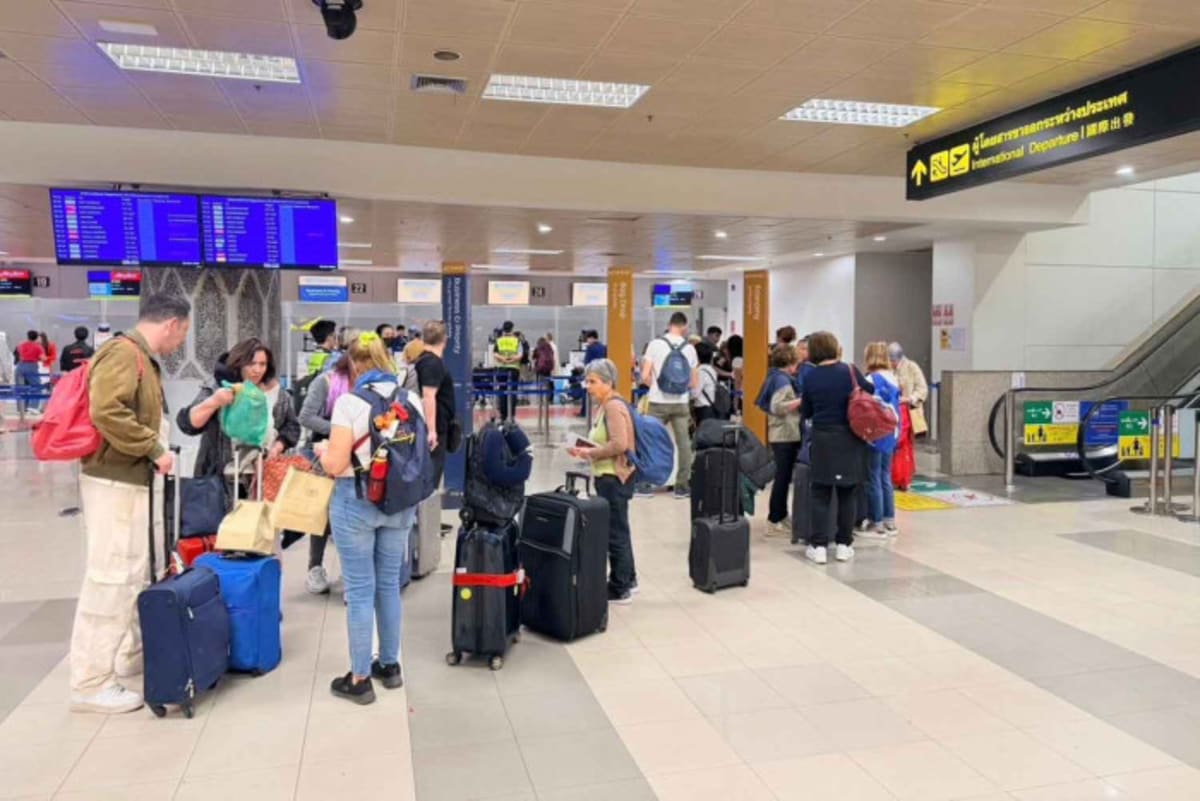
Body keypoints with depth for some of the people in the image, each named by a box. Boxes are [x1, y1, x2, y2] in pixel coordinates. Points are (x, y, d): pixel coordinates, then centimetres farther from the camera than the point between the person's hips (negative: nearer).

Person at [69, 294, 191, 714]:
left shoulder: (142, 358, 16)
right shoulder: (124, 353, -15)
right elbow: (106, 412, -28)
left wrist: (152, 450, 10)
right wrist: (155, 449, -21)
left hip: (130, 479, 11)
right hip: (114, 482, -11)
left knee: (132, 574, 18)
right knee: (110, 577, -6)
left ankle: (130, 656, 30)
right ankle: (91, 682, 1)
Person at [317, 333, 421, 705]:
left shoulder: (349, 402, -13)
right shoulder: (412, 401, 3)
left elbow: (335, 465, -15)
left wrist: (322, 449, 6)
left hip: (356, 501, -5)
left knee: (360, 589, 4)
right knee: (389, 584, 18)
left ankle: (359, 679, 14)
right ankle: (390, 665, 30)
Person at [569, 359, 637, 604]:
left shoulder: (614, 406, -17)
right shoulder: (604, 405, 12)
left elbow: (619, 444, -26)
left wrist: (591, 453, -17)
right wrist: (587, 451, 5)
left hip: (614, 477, -10)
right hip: (608, 476, 10)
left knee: (615, 532, 0)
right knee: (618, 529, 19)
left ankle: (620, 589, 10)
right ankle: (628, 579, 31)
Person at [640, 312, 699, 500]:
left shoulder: (655, 344, -4)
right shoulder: (689, 348, 2)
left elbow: (645, 376, -8)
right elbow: (694, 382, 4)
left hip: (658, 402, -1)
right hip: (681, 403, 1)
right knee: (683, 443, 7)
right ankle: (682, 485, 9)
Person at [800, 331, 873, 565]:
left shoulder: (810, 377, -4)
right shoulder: (849, 371, -7)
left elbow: (806, 413, 4)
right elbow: (871, 391, 8)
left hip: (822, 439, 0)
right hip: (848, 438, 0)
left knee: (821, 493, 7)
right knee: (847, 493, 10)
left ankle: (819, 546, 5)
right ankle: (844, 544, 14)